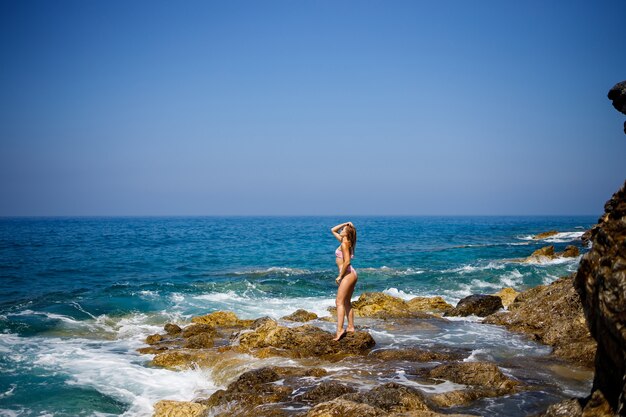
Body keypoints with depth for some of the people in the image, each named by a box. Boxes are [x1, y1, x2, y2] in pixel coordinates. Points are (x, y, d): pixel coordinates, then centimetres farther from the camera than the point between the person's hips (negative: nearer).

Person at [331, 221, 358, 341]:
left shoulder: (344, 244, -13)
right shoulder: (345, 242, 13)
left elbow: (347, 261, -22)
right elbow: (333, 230, 26)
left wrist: (340, 276, -16)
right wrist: (345, 223, 13)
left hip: (348, 274, -10)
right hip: (351, 274, 10)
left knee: (339, 302, -13)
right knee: (346, 302, 15)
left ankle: (340, 329, -21)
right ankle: (350, 327, 19)